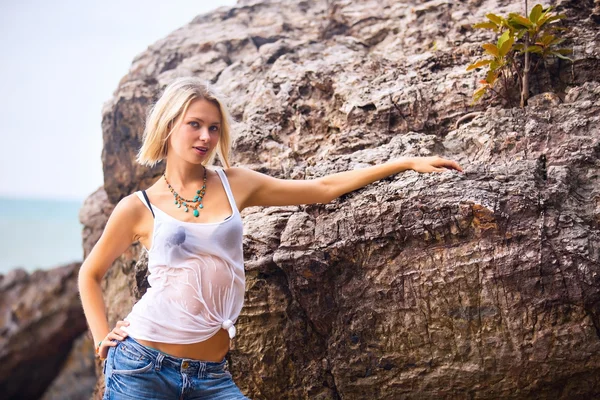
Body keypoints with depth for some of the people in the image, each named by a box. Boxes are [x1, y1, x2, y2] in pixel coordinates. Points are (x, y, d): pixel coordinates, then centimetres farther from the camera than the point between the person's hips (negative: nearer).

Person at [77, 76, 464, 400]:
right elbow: (91, 274, 15)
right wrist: (102, 340, 3)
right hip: (142, 367, -2)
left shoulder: (234, 184, 5)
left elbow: (324, 188, 7)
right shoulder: (138, 208, 0)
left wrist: (407, 162, 7)